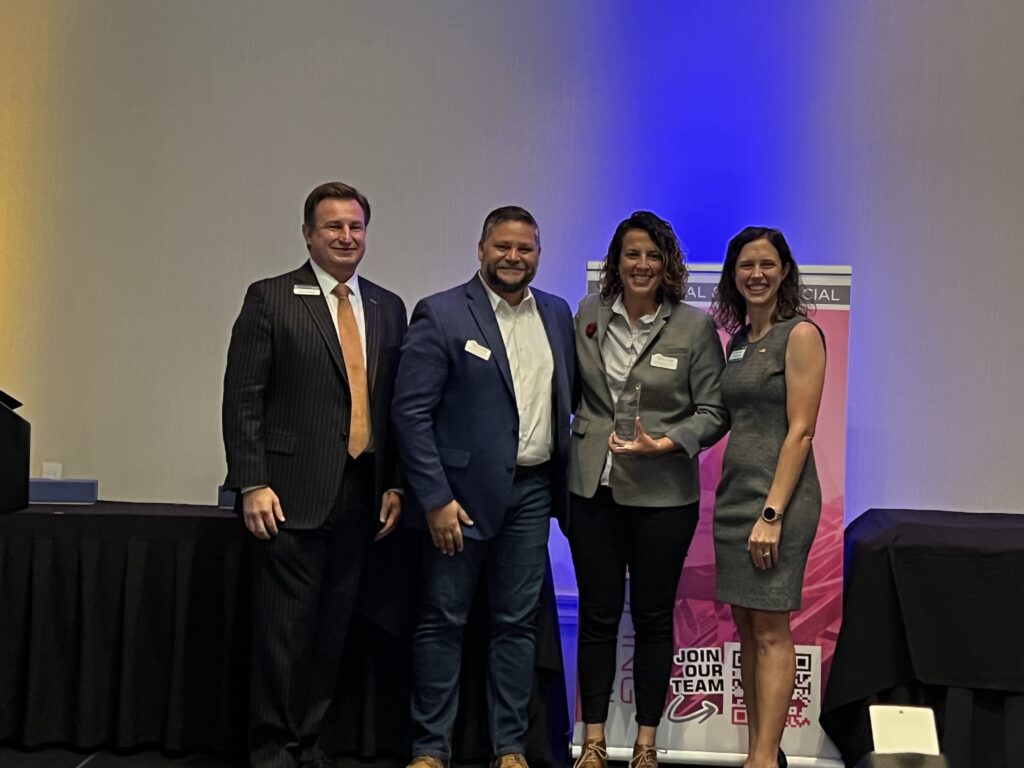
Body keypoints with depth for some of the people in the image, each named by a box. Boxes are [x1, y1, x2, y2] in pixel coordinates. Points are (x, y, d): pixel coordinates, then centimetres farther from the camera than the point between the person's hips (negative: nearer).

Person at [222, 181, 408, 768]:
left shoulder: (388, 308, 13)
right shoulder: (270, 299, -1)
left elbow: (397, 403, 13)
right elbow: (242, 398, -5)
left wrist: (395, 484, 8)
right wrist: (252, 485, -11)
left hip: (361, 494, 4)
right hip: (292, 494, -4)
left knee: (334, 625, 10)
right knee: (285, 625, 1)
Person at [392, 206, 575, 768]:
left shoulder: (557, 314, 10)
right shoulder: (440, 314, -7)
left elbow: (564, 400, 14)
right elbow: (411, 411, -11)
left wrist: (564, 484, 7)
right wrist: (436, 499, -15)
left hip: (531, 491, 5)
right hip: (462, 492, -4)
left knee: (518, 622, 10)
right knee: (443, 621, 4)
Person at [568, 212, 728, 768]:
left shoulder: (695, 326, -3)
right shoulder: (588, 315, 5)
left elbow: (712, 412, -2)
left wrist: (664, 443, -16)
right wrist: (578, 447, 6)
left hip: (663, 493, -2)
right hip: (594, 487, 2)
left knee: (653, 617, 8)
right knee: (598, 615, 8)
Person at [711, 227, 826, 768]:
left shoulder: (800, 334, -7)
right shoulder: (737, 340, 15)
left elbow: (799, 430, -13)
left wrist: (772, 513, -19)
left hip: (779, 494, -8)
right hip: (734, 492, 8)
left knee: (771, 631, -4)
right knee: (746, 627, 10)